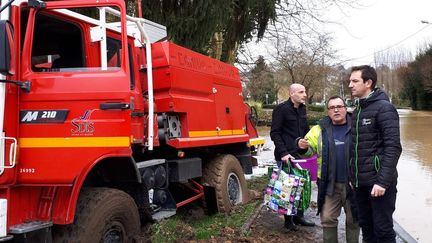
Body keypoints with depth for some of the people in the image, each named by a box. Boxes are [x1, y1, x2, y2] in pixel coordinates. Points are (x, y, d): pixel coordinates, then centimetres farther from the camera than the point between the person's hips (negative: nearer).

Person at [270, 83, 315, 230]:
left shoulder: (302, 109, 14)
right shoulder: (281, 109, -9)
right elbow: (275, 133, -12)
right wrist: (283, 153, -20)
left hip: (300, 154, 7)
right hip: (286, 156, -7)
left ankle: (298, 216, 21)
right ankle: (288, 220, 11)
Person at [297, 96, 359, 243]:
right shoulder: (320, 129, 4)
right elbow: (309, 150, 9)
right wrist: (302, 147, -15)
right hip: (329, 184, 1)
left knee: (353, 219, 14)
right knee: (327, 219, 6)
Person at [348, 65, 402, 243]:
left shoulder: (384, 108, -10)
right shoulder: (357, 111, 13)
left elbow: (393, 147, -17)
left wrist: (383, 181, -21)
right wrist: (353, 175, 10)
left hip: (378, 181, -7)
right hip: (360, 181, 7)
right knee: (365, 226, 14)